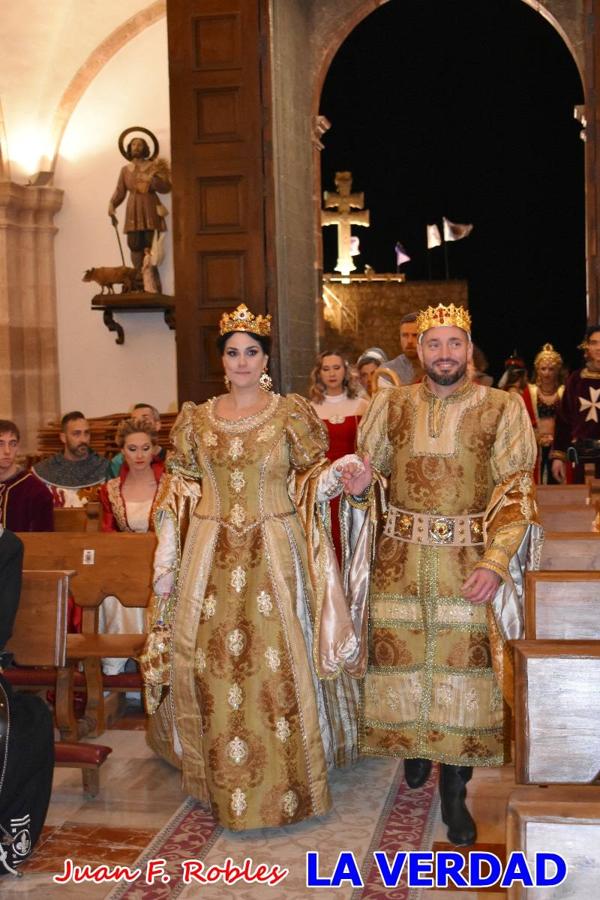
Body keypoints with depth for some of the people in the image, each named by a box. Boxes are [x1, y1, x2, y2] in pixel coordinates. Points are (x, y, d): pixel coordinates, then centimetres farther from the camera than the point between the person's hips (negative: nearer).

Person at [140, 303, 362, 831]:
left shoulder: (291, 414, 2)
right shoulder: (197, 420, 8)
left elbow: (310, 482, 5)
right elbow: (179, 493, 9)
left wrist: (331, 480, -18)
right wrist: (166, 562, 4)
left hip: (276, 554, -2)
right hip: (212, 558, 2)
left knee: (281, 664, -2)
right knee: (212, 664, 4)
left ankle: (288, 782, 14)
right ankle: (227, 786, 21)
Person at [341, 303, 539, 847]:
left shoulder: (502, 409, -3)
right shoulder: (391, 405, 5)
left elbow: (517, 493, -5)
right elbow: (369, 468, 13)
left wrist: (495, 562, -16)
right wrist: (359, 489, -12)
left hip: (469, 560, -2)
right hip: (401, 557, 2)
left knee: (463, 662, 1)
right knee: (401, 657, 8)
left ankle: (454, 790, 16)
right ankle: (415, 746, 37)